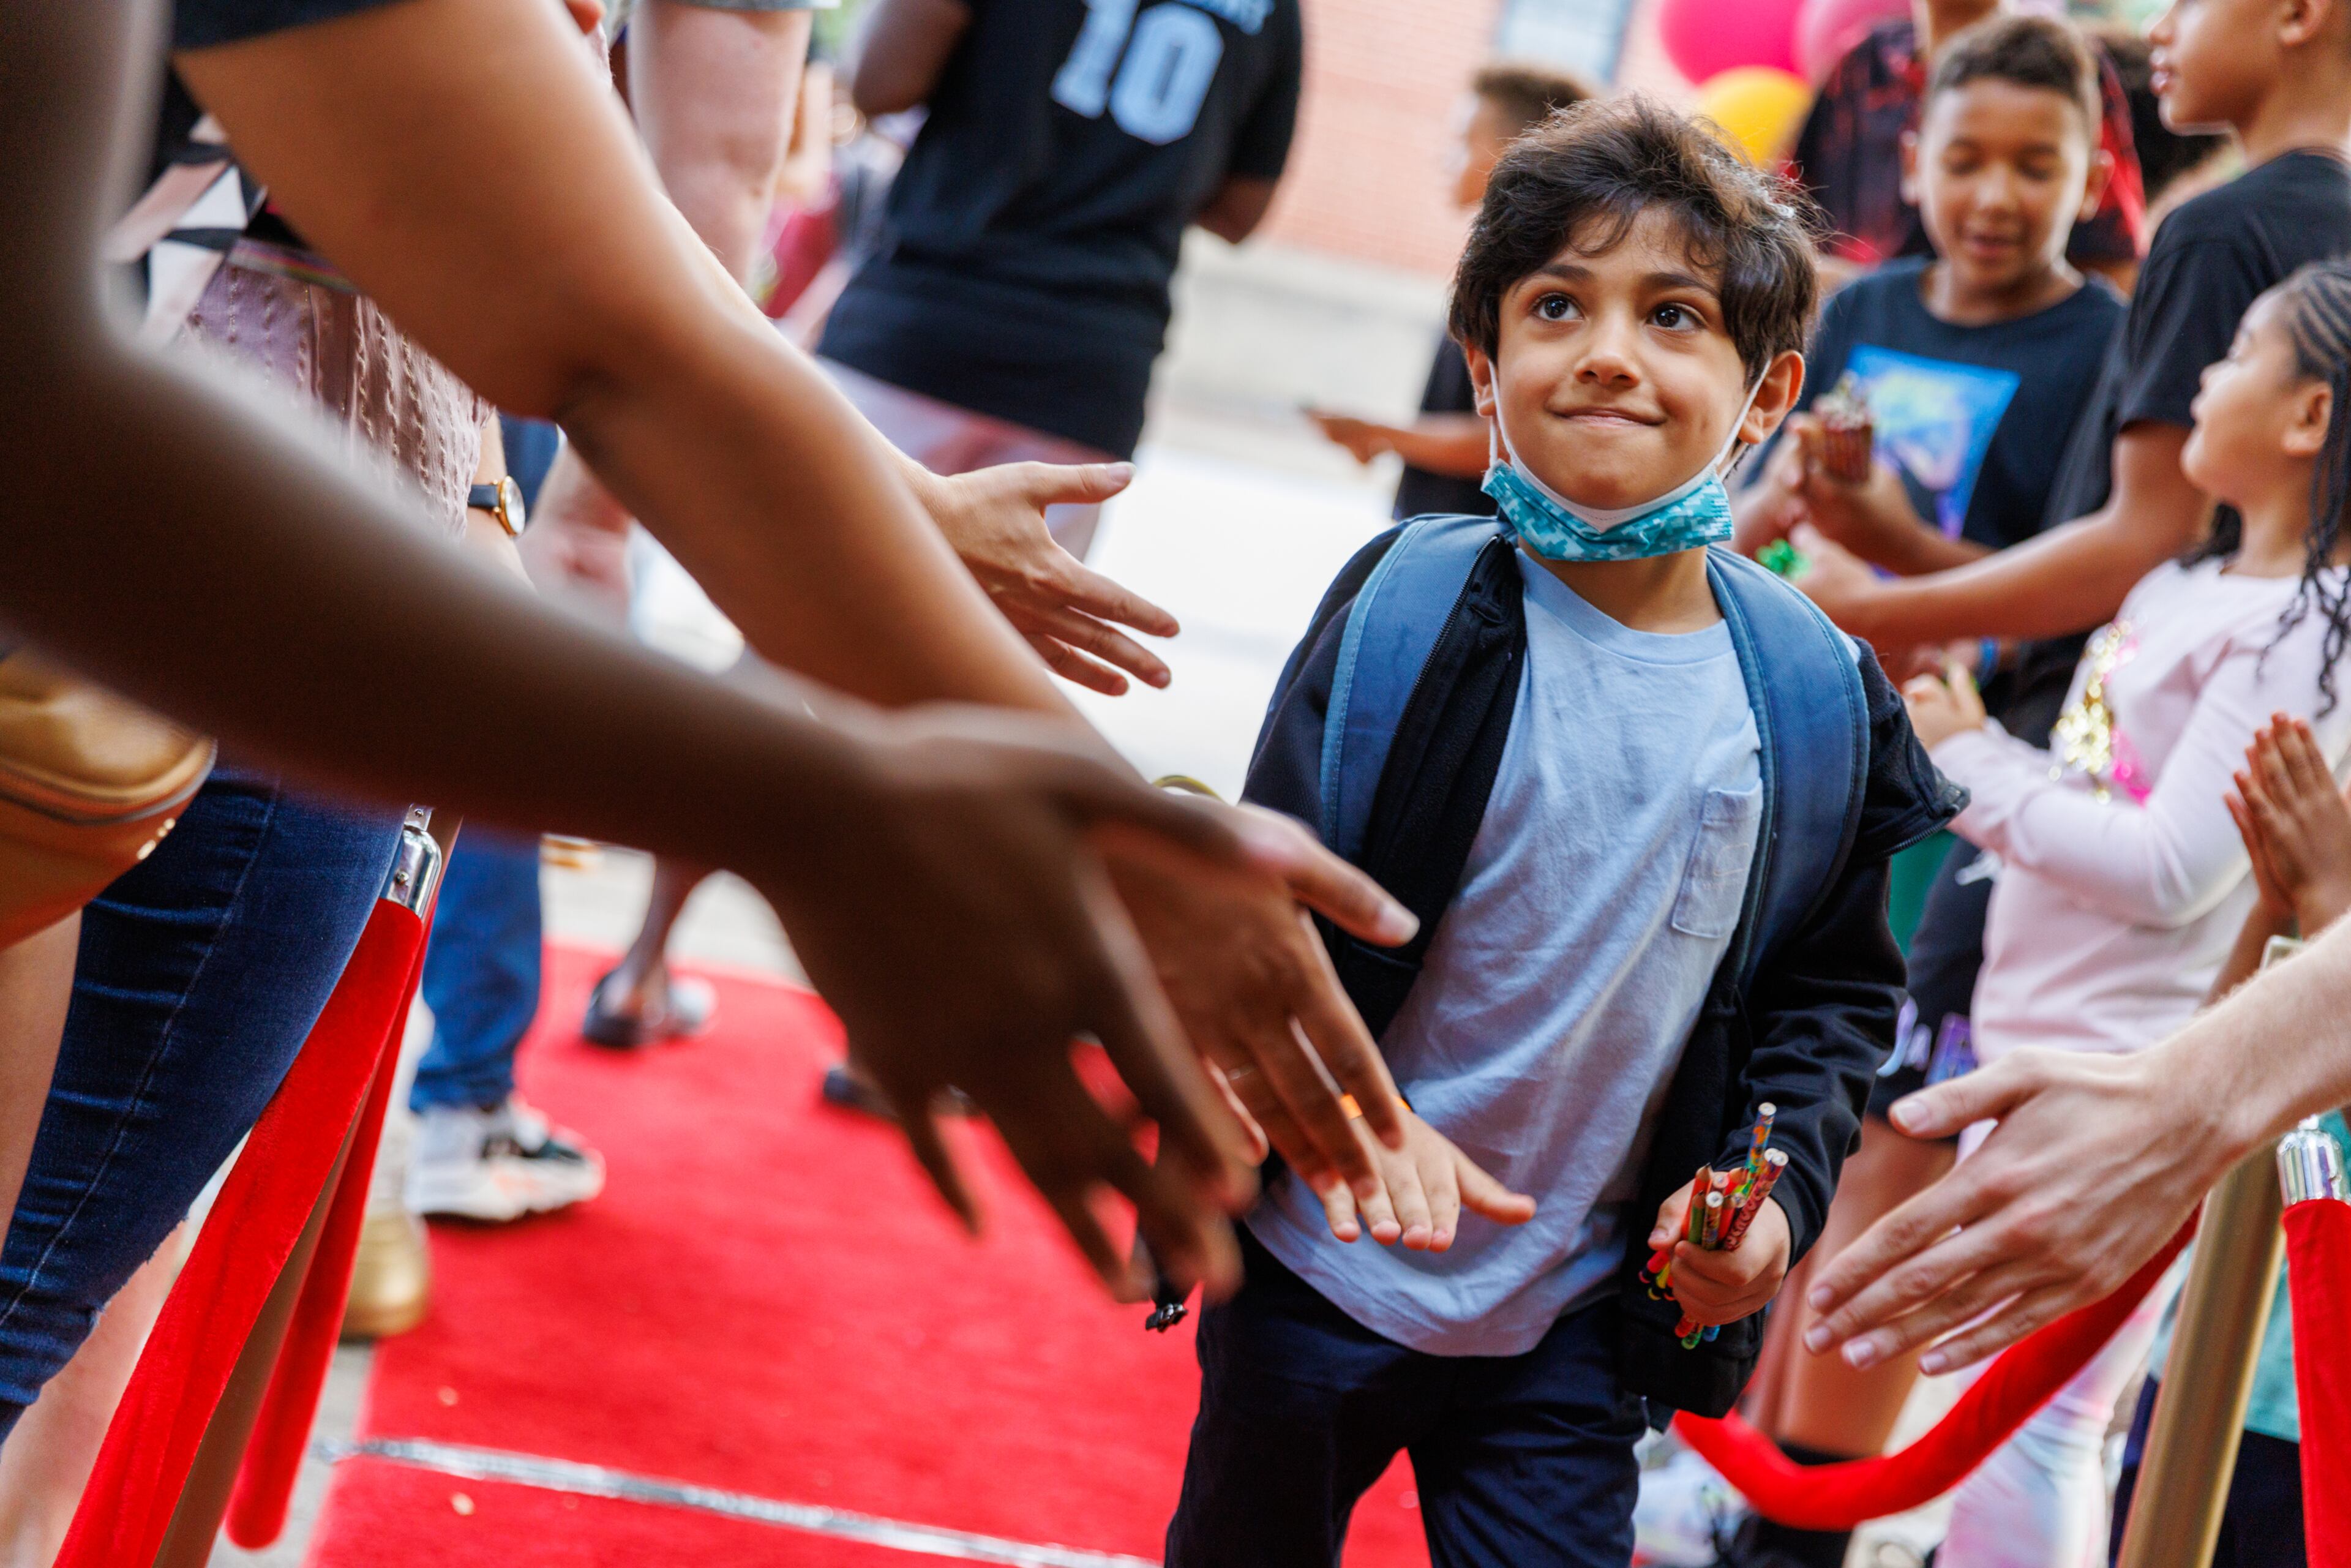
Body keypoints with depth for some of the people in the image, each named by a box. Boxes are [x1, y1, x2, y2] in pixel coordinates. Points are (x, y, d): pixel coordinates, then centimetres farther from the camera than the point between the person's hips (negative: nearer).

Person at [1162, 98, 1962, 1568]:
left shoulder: (1820, 695, -6)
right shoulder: (1407, 610, -13)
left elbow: (1838, 990, 5)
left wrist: (1777, 1185, -10)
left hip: (1581, 1316, 1)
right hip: (1327, 1265, -1)